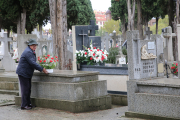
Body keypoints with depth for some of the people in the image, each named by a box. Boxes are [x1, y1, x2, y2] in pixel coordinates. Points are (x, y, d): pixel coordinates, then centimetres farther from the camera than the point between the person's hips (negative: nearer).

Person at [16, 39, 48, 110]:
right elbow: (32, 63, -26)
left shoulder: (32, 52, 14)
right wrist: (42, 69, -25)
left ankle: (28, 103, 21)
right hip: (23, 73, -10)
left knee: (28, 89, 13)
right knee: (25, 89, -8)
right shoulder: (28, 52, -19)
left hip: (27, 73, 10)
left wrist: (41, 68, 7)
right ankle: (24, 105, -4)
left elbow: (33, 63, 20)